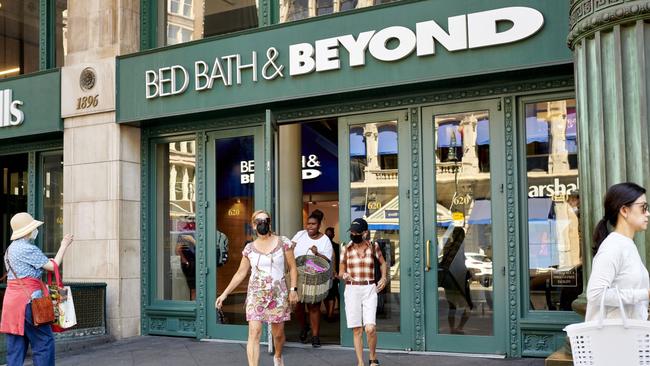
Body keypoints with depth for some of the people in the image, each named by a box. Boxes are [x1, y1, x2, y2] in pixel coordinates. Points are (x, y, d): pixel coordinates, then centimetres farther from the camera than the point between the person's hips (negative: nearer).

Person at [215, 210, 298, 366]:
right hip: (256, 294, 0)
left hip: (278, 294, 0)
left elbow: (292, 267, 2)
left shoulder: (283, 242, -2)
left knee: (278, 333, 10)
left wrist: (293, 289, -8)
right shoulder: (249, 248, 3)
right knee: (254, 333, -12)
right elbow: (240, 273, 7)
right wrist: (224, 294, 4)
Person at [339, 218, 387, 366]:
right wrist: (344, 275, -15)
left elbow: (383, 263, 20)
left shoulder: (373, 247, 2)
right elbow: (340, 272, 7)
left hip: (369, 290, -1)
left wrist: (384, 277, 3)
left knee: (370, 328, -13)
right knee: (357, 330, 1)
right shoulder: (346, 249, 2)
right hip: (352, 290, 1)